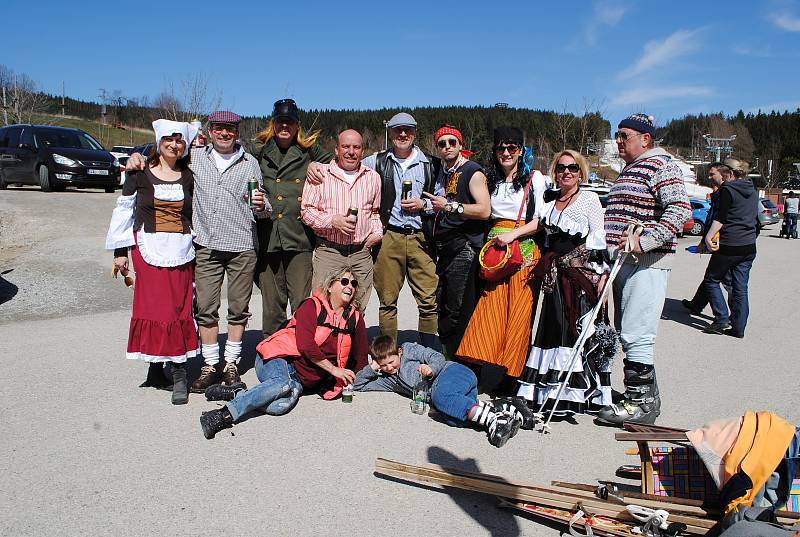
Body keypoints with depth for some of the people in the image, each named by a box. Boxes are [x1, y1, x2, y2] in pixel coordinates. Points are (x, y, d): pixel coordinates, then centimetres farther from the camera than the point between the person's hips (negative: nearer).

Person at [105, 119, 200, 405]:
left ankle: (178, 373, 4)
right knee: (155, 307, -6)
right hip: (148, 249, -1)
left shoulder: (189, 177, 11)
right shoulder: (140, 174, 6)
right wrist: (119, 250, 5)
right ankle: (156, 368, 5)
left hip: (181, 250, 2)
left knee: (180, 308, -1)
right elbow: (124, 210, 8)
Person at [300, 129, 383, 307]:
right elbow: (306, 211, 0)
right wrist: (333, 220, -15)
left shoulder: (373, 177, 13)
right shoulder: (321, 174, 1)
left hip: (361, 254, 3)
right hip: (328, 251, -3)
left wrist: (377, 231, 8)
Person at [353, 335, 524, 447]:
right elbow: (358, 385, 29)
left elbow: (438, 357, 4)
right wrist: (372, 368, 14)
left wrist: (430, 369, -17)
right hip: (437, 391, 5)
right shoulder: (389, 380, 25)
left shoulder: (409, 349, 12)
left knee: (440, 397, -40)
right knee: (453, 417, -31)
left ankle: (492, 418, -45)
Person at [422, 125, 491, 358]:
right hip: (442, 249, 9)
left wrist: (449, 206, -17)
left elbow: (484, 211, -17)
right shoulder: (442, 174, 21)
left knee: (459, 311, -6)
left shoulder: (473, 172, -5)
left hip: (464, 249, -8)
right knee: (440, 308, 11)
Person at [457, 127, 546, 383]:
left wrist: (512, 234, -13)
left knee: (519, 313, -4)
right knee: (491, 310, -6)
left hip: (524, 250, -4)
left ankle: (516, 373, 4)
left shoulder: (534, 178, 4)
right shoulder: (490, 179, 17)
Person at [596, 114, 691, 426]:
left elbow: (680, 210, -18)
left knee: (636, 335, -10)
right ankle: (646, 395, 23)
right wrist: (608, 252, 22)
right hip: (623, 261, 10)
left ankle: (641, 403, 0)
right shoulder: (629, 170, 22)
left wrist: (644, 241, -25)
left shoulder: (661, 165, -6)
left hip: (646, 263, -10)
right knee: (626, 333, 12)